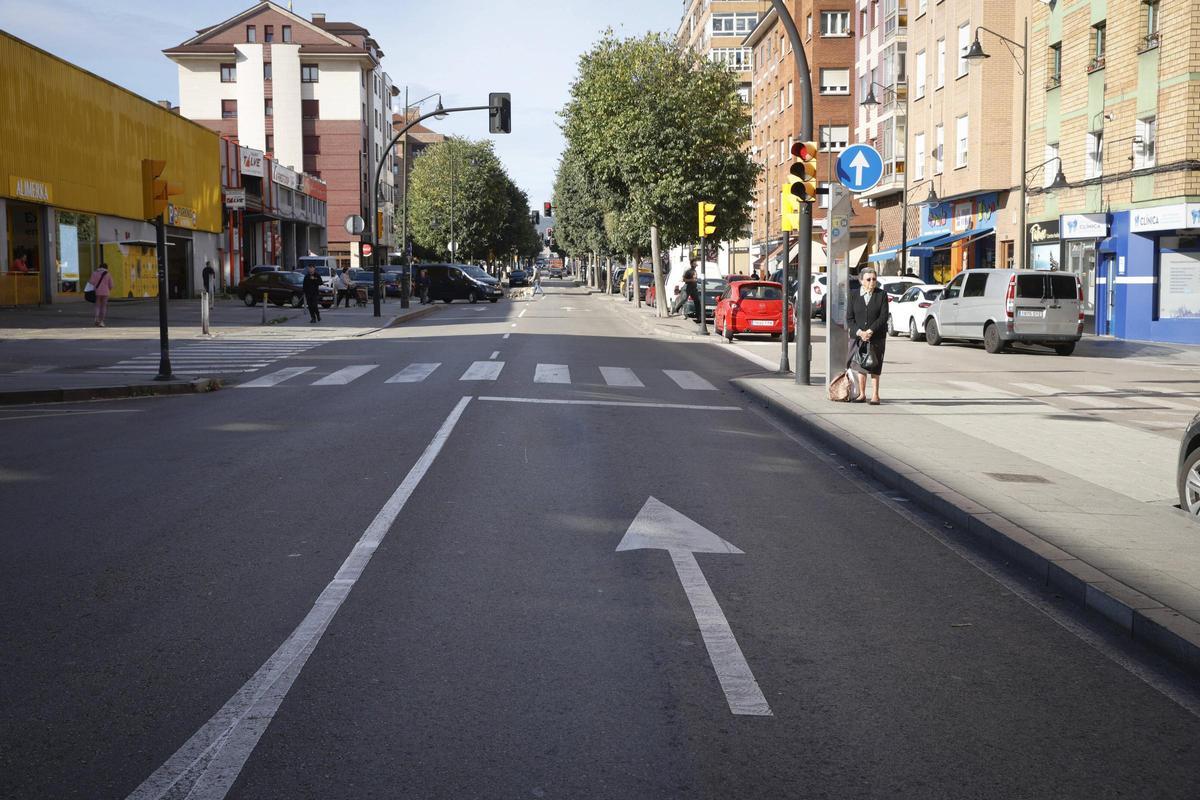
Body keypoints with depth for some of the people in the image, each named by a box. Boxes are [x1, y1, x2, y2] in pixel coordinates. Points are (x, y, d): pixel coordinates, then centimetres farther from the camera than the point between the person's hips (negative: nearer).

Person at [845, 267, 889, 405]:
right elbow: (849, 318, 0)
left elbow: (884, 316, -8)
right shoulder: (854, 297, 5)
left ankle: (875, 395, 6)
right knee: (860, 367, 8)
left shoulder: (882, 295, 1)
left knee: (874, 367, 1)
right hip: (858, 337, 2)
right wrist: (859, 332, -15)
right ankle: (862, 394, 18)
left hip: (876, 337, -2)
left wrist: (870, 331, -17)